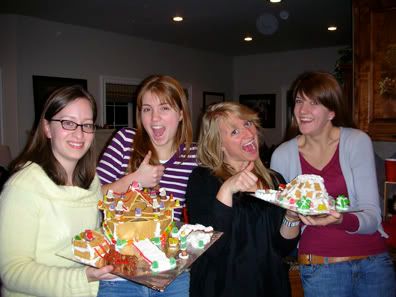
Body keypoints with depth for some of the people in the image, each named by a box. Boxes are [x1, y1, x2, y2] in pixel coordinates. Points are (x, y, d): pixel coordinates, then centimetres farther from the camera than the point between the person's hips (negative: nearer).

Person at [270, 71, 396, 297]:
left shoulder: (357, 141, -8)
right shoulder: (283, 155, -5)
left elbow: (372, 218, -13)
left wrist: (340, 220, -32)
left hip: (374, 262, 0)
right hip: (319, 268, 0)